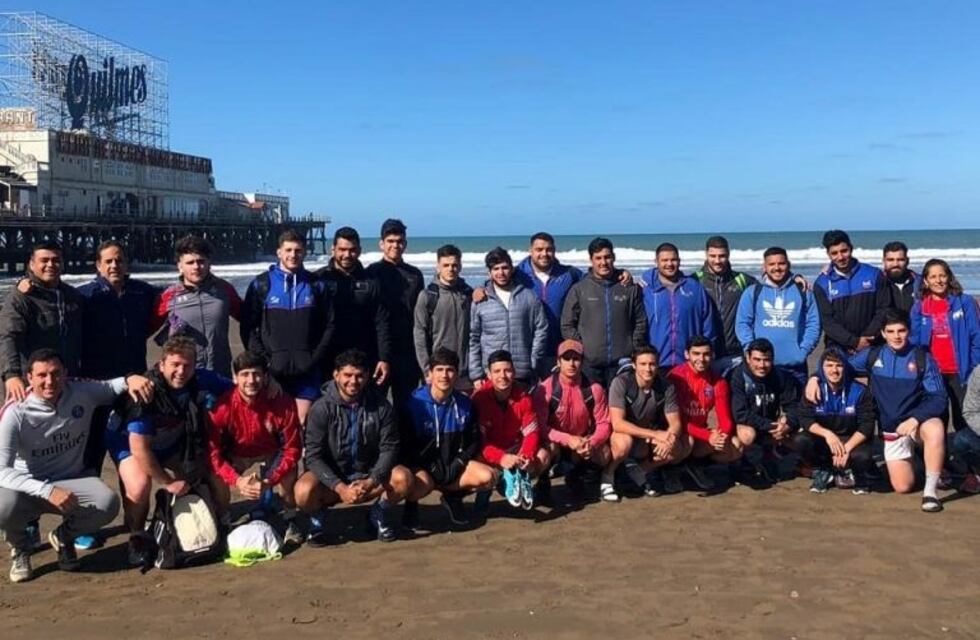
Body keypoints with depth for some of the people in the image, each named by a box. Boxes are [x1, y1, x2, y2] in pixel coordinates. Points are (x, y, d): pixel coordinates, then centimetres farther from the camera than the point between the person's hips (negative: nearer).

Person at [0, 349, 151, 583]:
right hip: (29, 487, -2)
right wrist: (48, 491, -38)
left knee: (108, 503, -28)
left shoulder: (82, 392, -11)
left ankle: (64, 536, 8)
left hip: (73, 480, 2)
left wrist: (130, 380, -22)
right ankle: (20, 548, 4)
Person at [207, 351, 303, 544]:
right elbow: (212, 452, -23)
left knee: (289, 473, -29)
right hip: (235, 455, 0)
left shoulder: (283, 403, -28)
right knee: (216, 476, -28)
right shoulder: (222, 406, -28)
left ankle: (290, 523, -2)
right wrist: (237, 480, -38)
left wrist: (270, 481, -34)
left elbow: (292, 449, -21)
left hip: (271, 453, 0)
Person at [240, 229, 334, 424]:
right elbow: (248, 327, 2)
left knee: (304, 423, -1)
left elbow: (329, 325, 8)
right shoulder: (261, 284, 4)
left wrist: (315, 358, -2)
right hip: (272, 371, -1)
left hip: (307, 371, 1)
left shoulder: (316, 285, 8)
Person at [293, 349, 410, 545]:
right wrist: (340, 487, -28)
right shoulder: (321, 409, -13)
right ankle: (317, 517, 5)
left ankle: (379, 514, 6)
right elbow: (314, 456, -15)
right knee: (304, 492, -33)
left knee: (403, 478, -26)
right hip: (331, 476, -2)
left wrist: (371, 482, -25)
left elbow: (389, 448, -8)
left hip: (369, 474, 2)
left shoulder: (381, 406, -7)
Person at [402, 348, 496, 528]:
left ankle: (453, 497, 9)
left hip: (453, 464, 4)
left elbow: (473, 441, 7)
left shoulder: (464, 404, -2)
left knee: (488, 477, -20)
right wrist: (432, 468, -16)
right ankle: (411, 504, 1)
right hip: (420, 466, -4)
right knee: (422, 484, -38)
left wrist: (458, 464, -10)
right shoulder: (415, 402, -15)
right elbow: (405, 443, -11)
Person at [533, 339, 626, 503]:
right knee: (548, 447, -39)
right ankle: (542, 481, -4)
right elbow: (539, 426, -20)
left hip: (585, 444, 3)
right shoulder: (545, 389, -18)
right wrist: (569, 440, -31)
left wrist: (591, 443, -27)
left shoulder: (594, 389, -9)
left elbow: (604, 424, -6)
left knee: (623, 442, -19)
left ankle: (606, 481, 9)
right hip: (557, 443, -3)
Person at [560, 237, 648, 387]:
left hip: (622, 362, 1)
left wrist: (634, 350, 3)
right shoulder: (579, 289, 5)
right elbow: (567, 325, 5)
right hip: (589, 363, -1)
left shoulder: (630, 288, 9)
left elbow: (641, 323, 12)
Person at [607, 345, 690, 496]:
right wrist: (655, 434, -36)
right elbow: (617, 423, -29)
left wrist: (669, 438, -34)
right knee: (623, 441, -39)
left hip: (653, 437, 5)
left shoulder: (666, 386, -9)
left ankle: (640, 469, -3)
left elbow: (675, 423, -9)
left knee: (687, 443, -18)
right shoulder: (621, 382, -22)